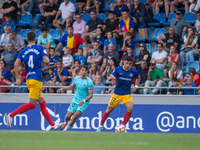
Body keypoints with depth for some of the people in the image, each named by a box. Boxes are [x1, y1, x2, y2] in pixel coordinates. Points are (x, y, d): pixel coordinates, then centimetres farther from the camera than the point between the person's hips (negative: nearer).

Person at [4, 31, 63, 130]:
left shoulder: (23, 51, 10)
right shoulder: (39, 48, -1)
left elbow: (16, 64, -1)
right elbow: (46, 61, -11)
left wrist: (17, 78, 1)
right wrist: (47, 62, 13)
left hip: (29, 80, 7)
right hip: (36, 79, -7)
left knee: (42, 103, 11)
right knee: (32, 104, -9)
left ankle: (53, 125, 14)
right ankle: (11, 115, -18)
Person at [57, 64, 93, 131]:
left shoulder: (89, 82, -16)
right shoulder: (76, 79, 0)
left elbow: (91, 95, -18)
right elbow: (72, 86, 23)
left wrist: (83, 101, -32)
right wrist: (62, 88, 14)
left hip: (84, 102, -4)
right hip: (75, 100, 4)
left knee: (75, 116, -21)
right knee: (68, 116, 1)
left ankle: (65, 129, -1)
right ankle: (66, 123, 38)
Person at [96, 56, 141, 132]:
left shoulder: (133, 71, -6)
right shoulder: (118, 69, -10)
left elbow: (138, 78, 17)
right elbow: (109, 78, -12)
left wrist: (136, 86, 5)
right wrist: (111, 77, -36)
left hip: (127, 94, 0)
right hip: (117, 93, 0)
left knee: (130, 108, -24)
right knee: (109, 109, 8)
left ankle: (123, 126, -9)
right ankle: (100, 126, 28)